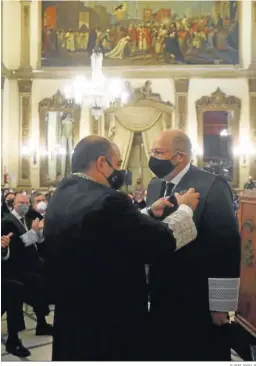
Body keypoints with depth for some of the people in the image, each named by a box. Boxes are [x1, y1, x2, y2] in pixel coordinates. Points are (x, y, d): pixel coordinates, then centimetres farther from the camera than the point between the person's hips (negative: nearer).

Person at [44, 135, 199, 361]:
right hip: (111, 326, -8)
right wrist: (185, 208, -4)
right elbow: (162, 242, -20)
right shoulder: (106, 201, -25)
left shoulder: (60, 197, 3)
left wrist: (150, 213, 12)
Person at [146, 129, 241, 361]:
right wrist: (147, 286, 15)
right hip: (161, 296, 6)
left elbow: (226, 249, -17)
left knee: (202, 356, 11)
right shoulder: (154, 186, 6)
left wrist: (221, 305, -15)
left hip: (198, 301, -6)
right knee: (163, 354, 18)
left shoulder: (212, 186, -17)